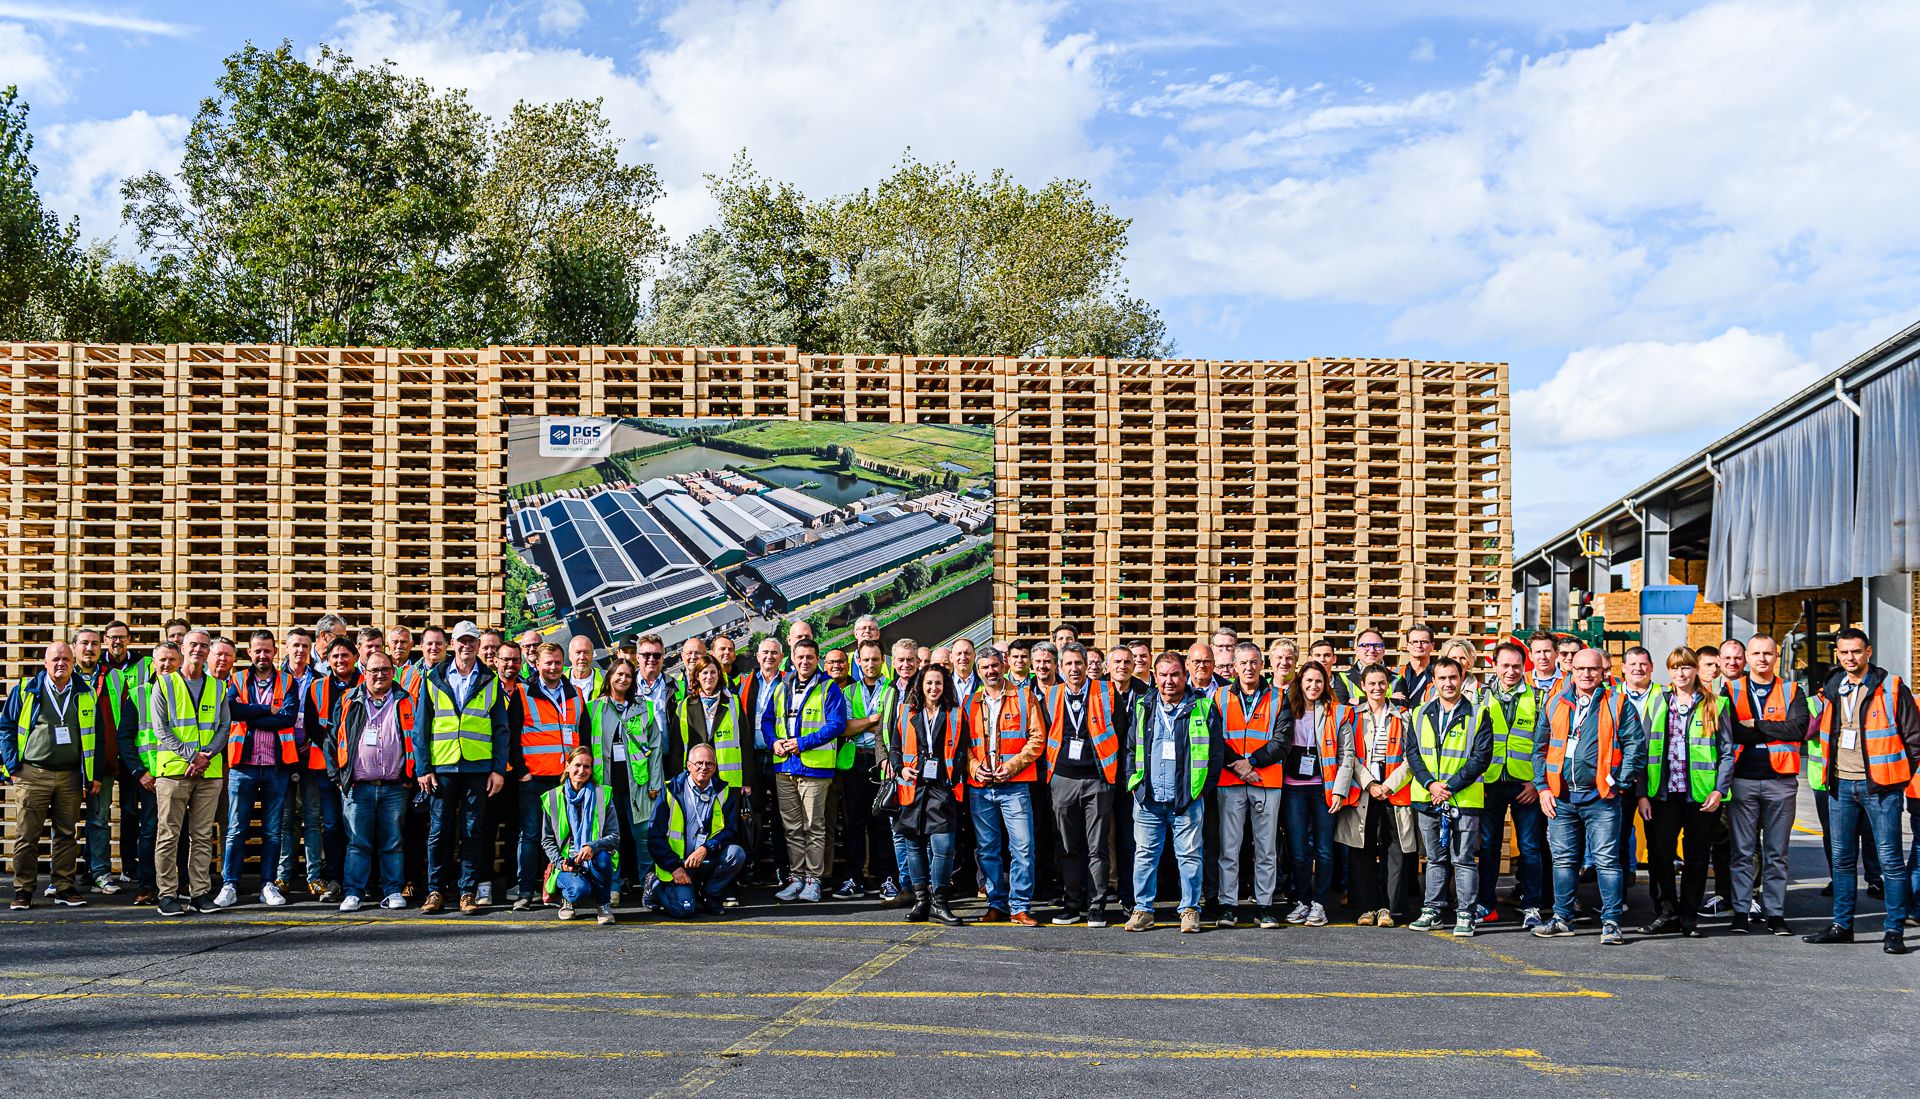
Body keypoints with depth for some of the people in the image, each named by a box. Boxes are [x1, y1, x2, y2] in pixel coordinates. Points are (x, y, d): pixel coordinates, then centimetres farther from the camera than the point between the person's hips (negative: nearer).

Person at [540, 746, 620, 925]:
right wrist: (560, 862, -9)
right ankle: (568, 898, 7)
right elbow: (547, 840, 8)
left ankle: (604, 903, -8)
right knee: (580, 889, -34)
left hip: (594, 862, 1)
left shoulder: (602, 795, 4)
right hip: (565, 865, -1)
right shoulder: (553, 798, 6)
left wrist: (593, 846, -25)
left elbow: (614, 836, -4)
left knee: (602, 856, -36)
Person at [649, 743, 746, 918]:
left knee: (736, 853, -25)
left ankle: (709, 896, -1)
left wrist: (706, 849, -21)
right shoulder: (671, 790, -5)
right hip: (677, 861, -3)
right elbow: (654, 836, -5)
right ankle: (656, 887, 11)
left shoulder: (723, 792, 3)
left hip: (708, 860, 3)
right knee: (684, 909, -23)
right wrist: (674, 867, -13)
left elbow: (730, 830, -3)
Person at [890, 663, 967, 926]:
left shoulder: (955, 715, 9)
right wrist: (900, 768, -4)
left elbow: (961, 751, 8)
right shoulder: (905, 713, 12)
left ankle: (938, 901, -2)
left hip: (943, 788, -2)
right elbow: (894, 747, 15)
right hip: (913, 787, 2)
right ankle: (920, 899, 15)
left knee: (942, 845, -11)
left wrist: (955, 780, -6)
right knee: (913, 844, 5)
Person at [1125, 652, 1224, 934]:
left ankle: (1190, 910, 13)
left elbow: (1217, 750, 1)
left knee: (1190, 855, 3)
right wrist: (1133, 783, 7)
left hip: (1187, 798, -3)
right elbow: (1132, 749, 16)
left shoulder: (1203, 707, 0)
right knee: (1145, 854, 7)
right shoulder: (1144, 708, 10)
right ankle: (1142, 909, 15)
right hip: (1147, 798, 3)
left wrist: (1204, 786, -4)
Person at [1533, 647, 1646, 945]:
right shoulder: (1555, 704, 10)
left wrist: (1618, 783, -7)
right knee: (1563, 860, 11)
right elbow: (1540, 748, 13)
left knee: (1607, 861, -5)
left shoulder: (1617, 705, 0)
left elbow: (1636, 745, -2)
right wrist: (1543, 787, 5)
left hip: (1601, 798, -4)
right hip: (1560, 797, 4)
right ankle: (1562, 918, 21)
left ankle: (1611, 923, 0)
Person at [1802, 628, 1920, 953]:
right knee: (1841, 858, 10)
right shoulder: (1831, 690, 10)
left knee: (1890, 858, -4)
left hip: (1879, 786, -5)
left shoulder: (1891, 689, -5)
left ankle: (1894, 930, 1)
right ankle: (1842, 925, 19)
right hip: (1841, 785, 5)